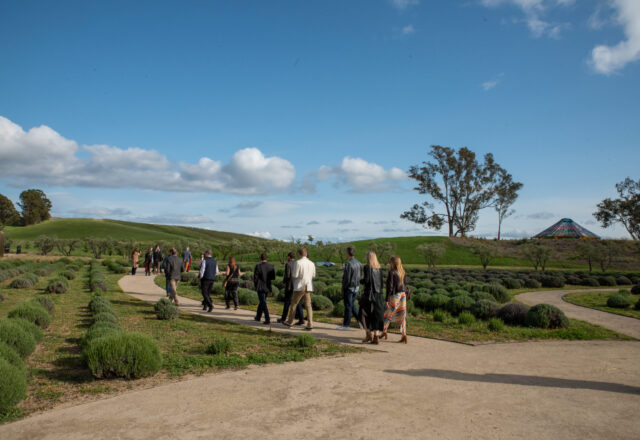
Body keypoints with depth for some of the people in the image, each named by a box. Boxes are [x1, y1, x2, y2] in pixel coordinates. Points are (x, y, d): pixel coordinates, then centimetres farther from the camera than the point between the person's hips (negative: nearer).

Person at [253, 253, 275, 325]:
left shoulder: (258, 266, -12)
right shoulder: (271, 266, -2)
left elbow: (255, 277, -9)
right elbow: (273, 277, 2)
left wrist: (255, 285, 8)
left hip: (260, 287, -5)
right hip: (267, 287, 5)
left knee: (263, 303, -2)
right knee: (262, 302, 21)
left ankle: (267, 319, -10)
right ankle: (258, 317, 35)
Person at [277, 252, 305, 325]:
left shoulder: (288, 264, -9)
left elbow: (287, 275, -16)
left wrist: (283, 281, 2)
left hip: (289, 286, -5)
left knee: (287, 303, 7)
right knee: (298, 303, 4)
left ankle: (283, 319, 19)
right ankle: (301, 319, -4)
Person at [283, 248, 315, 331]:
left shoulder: (298, 262, -11)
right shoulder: (311, 263, 5)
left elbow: (295, 275, -12)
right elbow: (313, 276, 12)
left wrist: (292, 275, 10)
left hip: (299, 287, -4)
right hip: (309, 287, 4)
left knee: (294, 304, 11)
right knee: (308, 306, 3)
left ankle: (290, 322, 23)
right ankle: (310, 324, -5)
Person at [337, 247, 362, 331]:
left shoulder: (348, 264, -20)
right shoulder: (358, 263, 4)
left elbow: (347, 278, -20)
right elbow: (360, 275, 9)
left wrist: (343, 288, -10)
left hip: (349, 288, -7)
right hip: (356, 287, 7)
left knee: (348, 306, 1)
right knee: (352, 305, 19)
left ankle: (346, 325, 11)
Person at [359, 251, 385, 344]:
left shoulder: (367, 267, -10)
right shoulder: (379, 268, 7)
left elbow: (366, 280, -17)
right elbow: (381, 282, 9)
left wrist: (361, 281, 3)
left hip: (368, 293, -5)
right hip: (378, 294, 5)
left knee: (364, 314, 11)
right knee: (376, 315, 8)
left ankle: (369, 334, 5)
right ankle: (376, 337, 4)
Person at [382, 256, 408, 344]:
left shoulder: (391, 272, -14)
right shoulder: (402, 272, 6)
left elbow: (390, 287, -16)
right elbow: (405, 285, 12)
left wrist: (386, 300, -13)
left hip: (394, 296, -6)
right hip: (403, 295, 6)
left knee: (387, 314, 12)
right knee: (402, 316, 7)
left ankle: (384, 332, 23)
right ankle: (404, 335, 2)